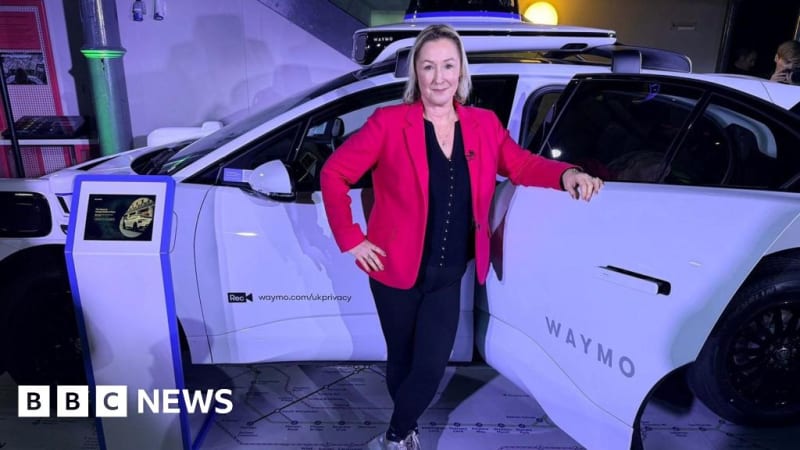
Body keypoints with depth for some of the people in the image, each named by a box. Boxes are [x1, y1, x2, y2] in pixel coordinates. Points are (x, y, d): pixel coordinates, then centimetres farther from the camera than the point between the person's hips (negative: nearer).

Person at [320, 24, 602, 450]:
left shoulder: (484, 124, 0)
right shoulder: (389, 122, -12)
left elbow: (520, 165, 8)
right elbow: (333, 173, -7)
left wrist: (566, 174, -12)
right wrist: (351, 239, -9)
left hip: (448, 276, 3)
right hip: (396, 271, -2)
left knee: (431, 369, 4)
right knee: (401, 361, 15)